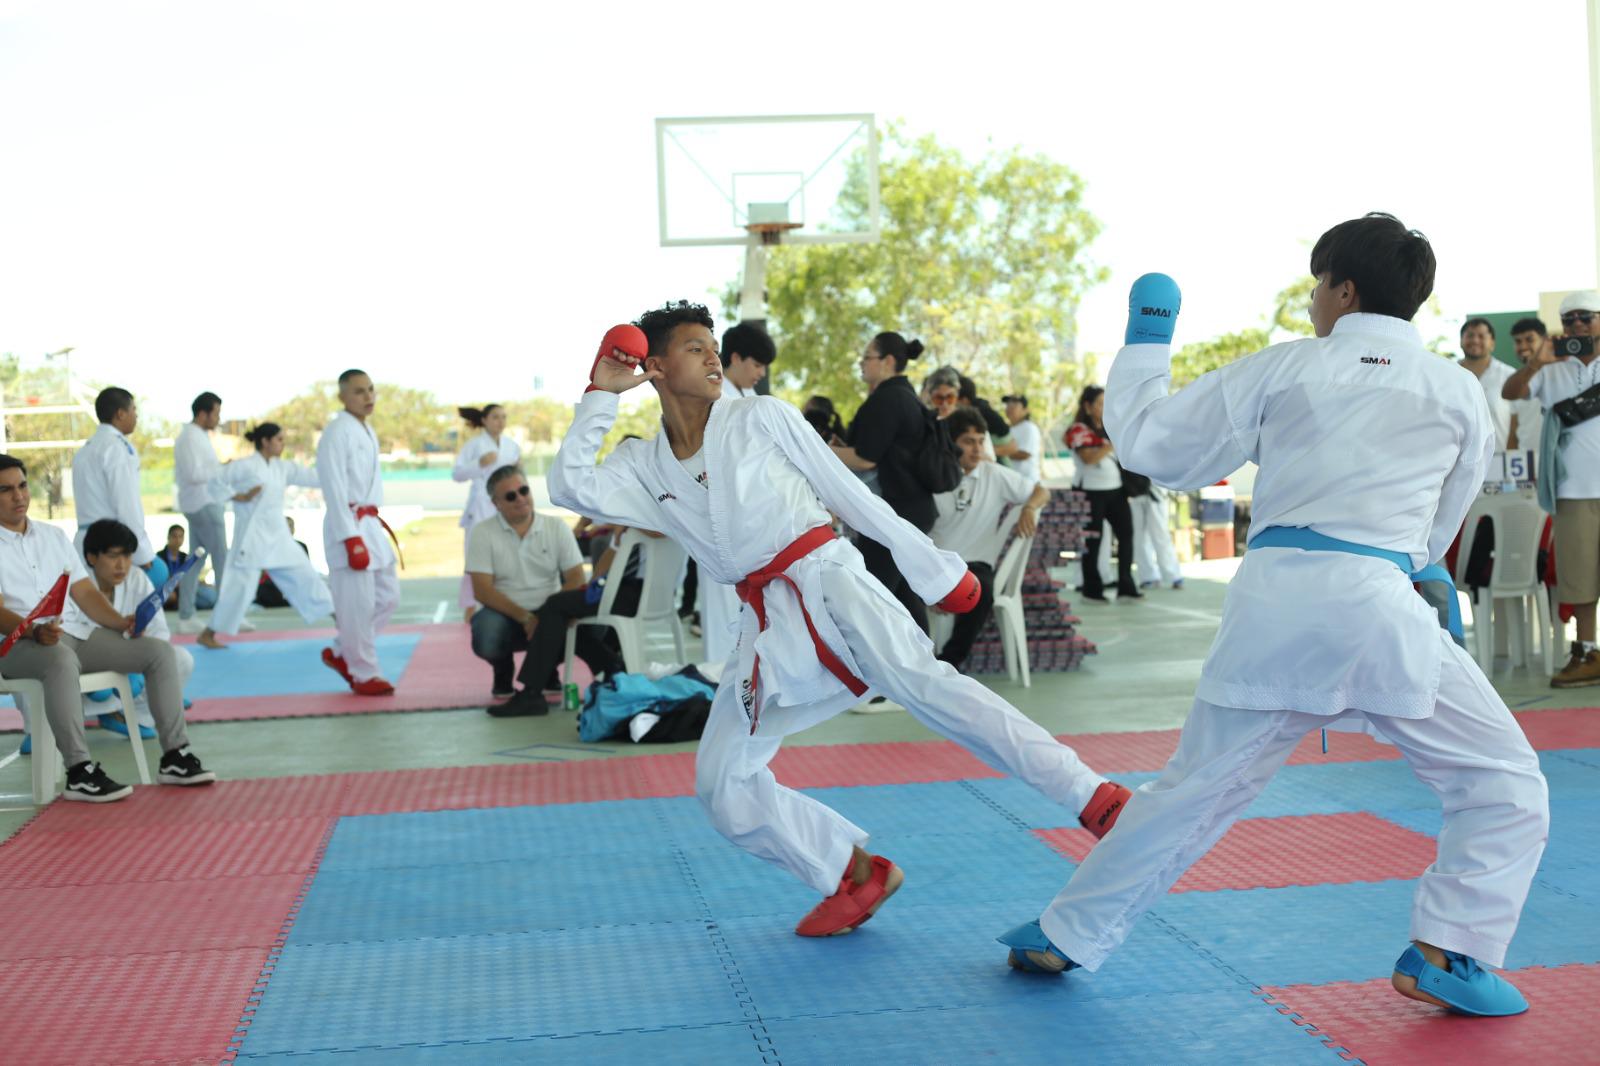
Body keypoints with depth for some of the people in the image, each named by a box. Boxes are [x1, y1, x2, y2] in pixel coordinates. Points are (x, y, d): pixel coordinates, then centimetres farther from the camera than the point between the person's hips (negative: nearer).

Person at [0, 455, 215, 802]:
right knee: (63, 661, -41)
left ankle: (174, 757, -8)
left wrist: (120, 621, -3)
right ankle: (79, 773, -39)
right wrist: (36, 631, -31)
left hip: (77, 633, 7)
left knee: (160, 651, -9)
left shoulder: (53, 536, 19)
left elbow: (85, 592, 15)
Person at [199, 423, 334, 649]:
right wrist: (239, 497, -14)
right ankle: (208, 634, -2)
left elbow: (313, 477, 8)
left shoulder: (283, 467, 10)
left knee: (304, 575, 13)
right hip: (253, 535, -7)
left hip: (278, 535, 7)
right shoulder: (245, 466, -9)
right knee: (242, 585, -11)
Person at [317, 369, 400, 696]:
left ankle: (343, 655, 23)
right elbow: (334, 488, -18)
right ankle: (364, 674, 5)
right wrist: (351, 537, -22)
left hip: (371, 525, 9)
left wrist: (372, 526, 18)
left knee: (388, 597, 12)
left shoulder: (367, 432, 16)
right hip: (348, 526, -9)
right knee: (358, 605, -5)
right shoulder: (337, 433, -13)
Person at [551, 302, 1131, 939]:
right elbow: (570, 486, -6)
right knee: (723, 784, 2)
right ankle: (856, 875, 13)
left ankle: (1090, 797, -34)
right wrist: (602, 395, -3)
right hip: (768, 622, 5)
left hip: (826, 579, -5)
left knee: (920, 682, -29)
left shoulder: (761, 418, 3)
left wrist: (934, 570, 5)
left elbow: (852, 496, 5)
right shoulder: (644, 467, 11)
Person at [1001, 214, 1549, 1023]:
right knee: (1503, 784, 13)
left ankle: (1066, 938, 24)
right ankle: (1445, 955, 2)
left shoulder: (1281, 369, 7)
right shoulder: (1459, 393, 9)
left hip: (1271, 600, 2)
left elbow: (1153, 445, 12)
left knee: (1194, 788, 16)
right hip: (1377, 605, -2)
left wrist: (1145, 343, 24)